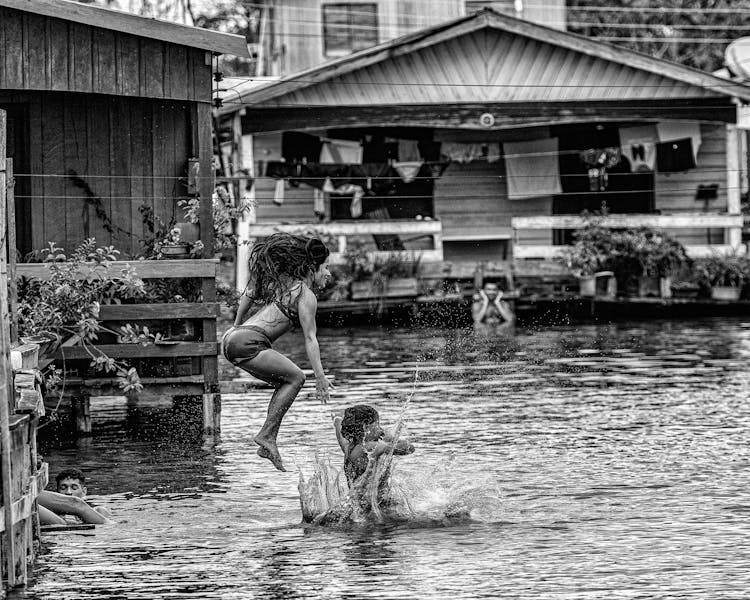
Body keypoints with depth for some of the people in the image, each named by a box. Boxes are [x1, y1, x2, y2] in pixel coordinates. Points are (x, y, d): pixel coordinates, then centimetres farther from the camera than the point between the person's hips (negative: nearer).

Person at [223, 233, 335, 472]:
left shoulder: (282, 282, 22)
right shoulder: (306, 296, -4)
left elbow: (247, 295, 25)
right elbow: (310, 339, -8)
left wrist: (237, 327, 33)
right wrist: (320, 377, -8)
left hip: (232, 338, 9)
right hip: (248, 342, -9)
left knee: (286, 382, 14)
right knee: (295, 377, -6)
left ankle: (269, 442, 5)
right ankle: (266, 435, -12)